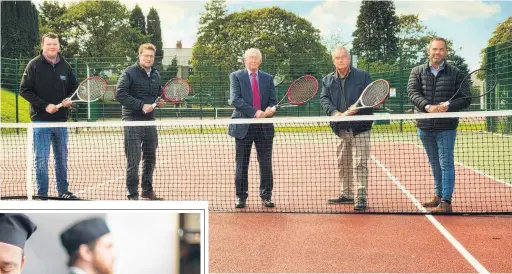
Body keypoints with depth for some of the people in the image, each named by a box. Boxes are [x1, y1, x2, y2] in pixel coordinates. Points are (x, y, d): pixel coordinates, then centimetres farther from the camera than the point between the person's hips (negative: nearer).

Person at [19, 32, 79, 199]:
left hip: (61, 120, 4)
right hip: (41, 121, -4)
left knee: (62, 158, 12)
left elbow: (75, 88, 16)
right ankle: (42, 195, 5)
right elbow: (24, 90, -7)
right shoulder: (34, 65, -4)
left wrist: (69, 99, -6)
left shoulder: (65, 66, 8)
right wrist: (44, 105, -16)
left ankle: (63, 192, 22)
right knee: (41, 159, -2)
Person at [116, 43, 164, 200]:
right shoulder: (129, 73, -7)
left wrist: (160, 102, 5)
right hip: (133, 121, -7)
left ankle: (147, 190, 29)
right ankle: (133, 195, 4)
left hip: (150, 121, 7)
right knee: (133, 161, -4)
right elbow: (120, 94, -16)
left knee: (150, 159, 14)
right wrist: (141, 105, -22)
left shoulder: (156, 75, 14)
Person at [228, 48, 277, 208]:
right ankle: (241, 197, 13)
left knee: (266, 163, 3)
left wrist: (270, 110, -13)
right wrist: (254, 112, -18)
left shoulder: (268, 78, 13)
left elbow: (273, 101, 11)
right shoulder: (236, 76, 3)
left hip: (264, 126, 2)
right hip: (244, 126, -2)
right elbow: (235, 99, -9)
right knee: (242, 164, 4)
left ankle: (266, 196, 13)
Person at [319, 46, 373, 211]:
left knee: (359, 163, -8)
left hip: (360, 127, -5)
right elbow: (324, 99, 0)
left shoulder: (362, 76, 1)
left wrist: (357, 107, -23)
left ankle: (362, 197, -6)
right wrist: (334, 112, -19)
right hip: (341, 129, 5)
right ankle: (347, 194, 26)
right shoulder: (327, 80, 11)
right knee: (342, 163, 13)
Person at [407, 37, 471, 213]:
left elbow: (466, 99, -4)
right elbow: (412, 92, -11)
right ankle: (438, 196, 29)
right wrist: (428, 107, -28)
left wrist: (448, 106, -24)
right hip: (425, 127, 3)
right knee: (435, 164, 16)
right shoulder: (417, 72, 5)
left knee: (446, 164, -5)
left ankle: (446, 202, -3)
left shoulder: (455, 73, -1)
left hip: (446, 127, -3)